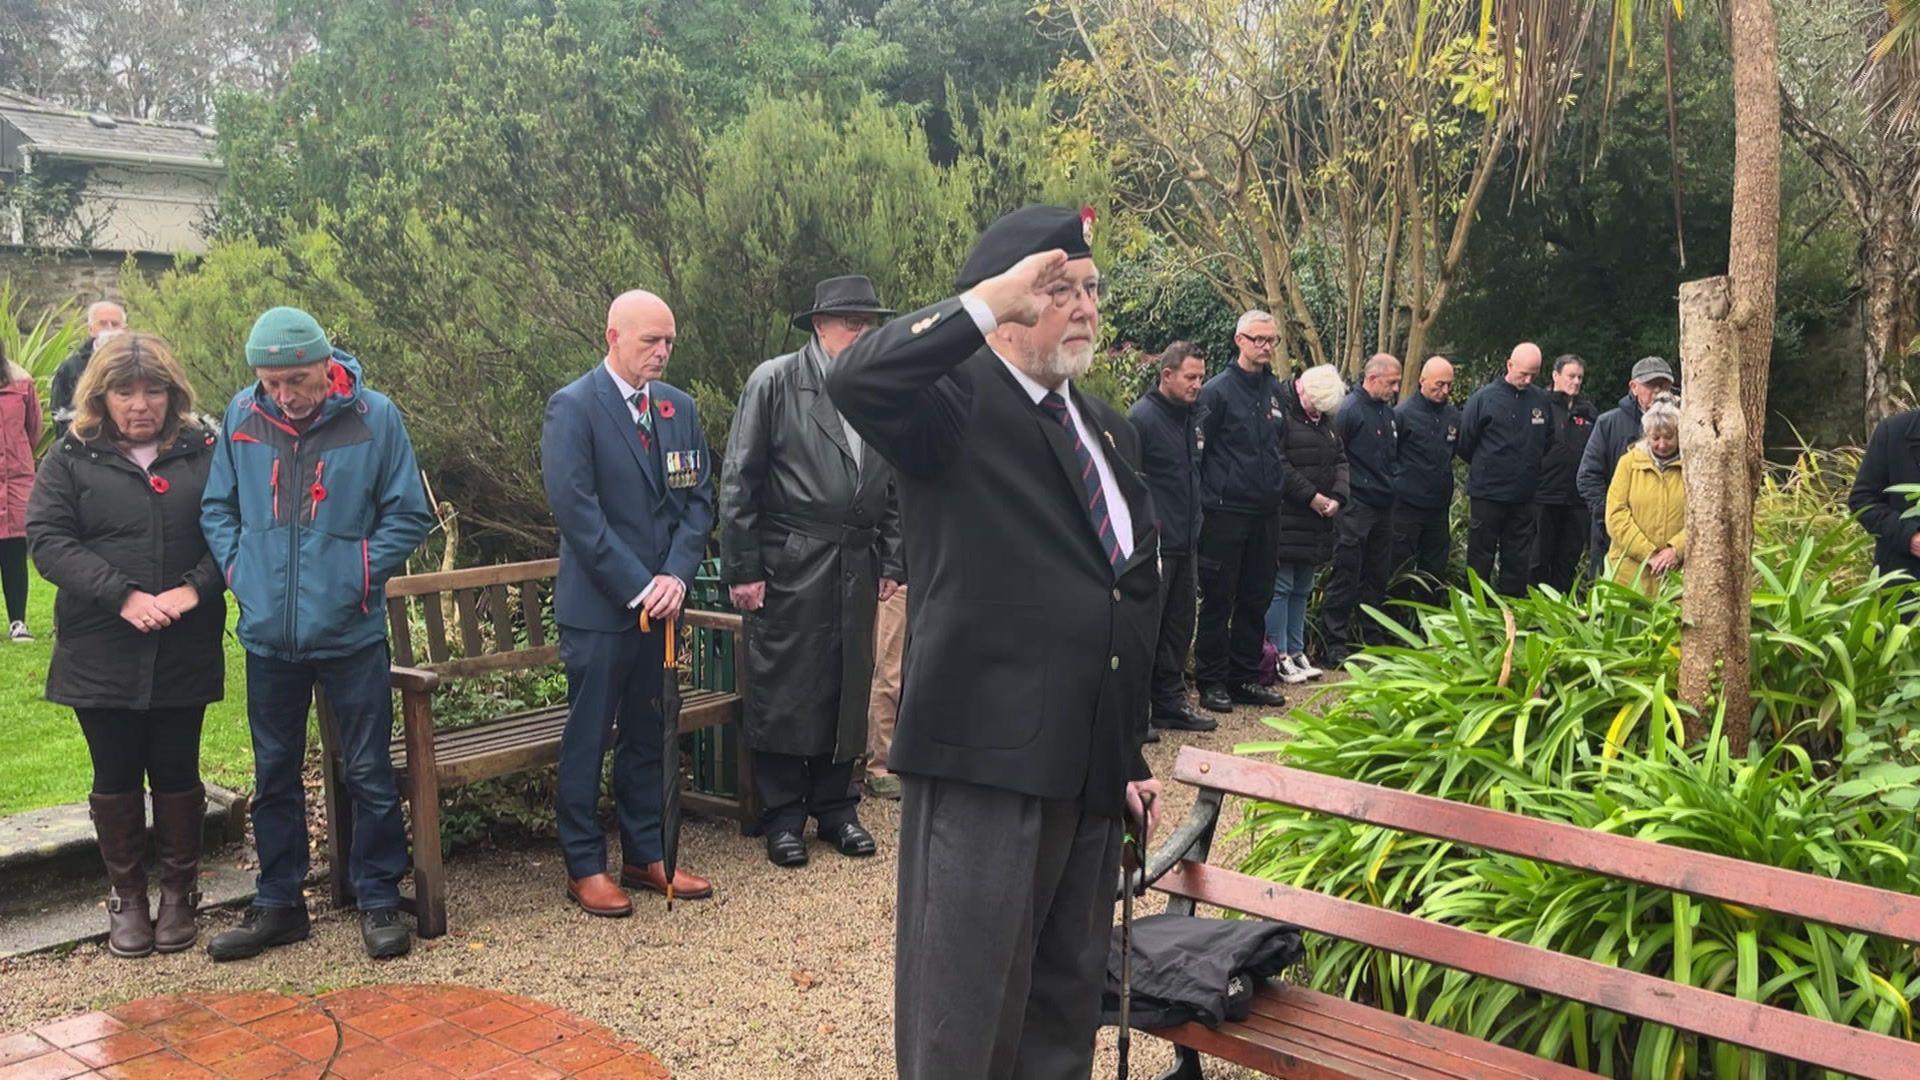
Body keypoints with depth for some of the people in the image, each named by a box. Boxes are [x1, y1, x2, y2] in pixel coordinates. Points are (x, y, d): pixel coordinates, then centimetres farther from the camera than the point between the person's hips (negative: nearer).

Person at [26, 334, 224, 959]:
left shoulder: (204, 455, 3)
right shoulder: (71, 459, 3)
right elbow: (46, 540, -6)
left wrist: (196, 588, -18)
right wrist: (123, 596, -18)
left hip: (184, 654, 0)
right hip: (102, 655, 0)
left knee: (177, 774, 8)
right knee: (115, 778, 10)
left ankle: (179, 893, 24)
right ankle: (126, 896, 25)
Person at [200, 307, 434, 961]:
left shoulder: (373, 416, -7)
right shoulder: (242, 417, 1)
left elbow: (408, 515, -2)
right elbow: (216, 508, 12)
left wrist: (357, 576, -9)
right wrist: (238, 570, -2)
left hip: (350, 632, -3)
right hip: (268, 634, 3)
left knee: (368, 773, 5)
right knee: (274, 774, 15)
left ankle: (379, 902, 19)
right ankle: (279, 904, 29)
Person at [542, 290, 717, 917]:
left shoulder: (679, 407, 10)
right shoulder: (573, 408, -8)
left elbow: (699, 498, 8)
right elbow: (575, 508, -15)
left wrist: (675, 576, -7)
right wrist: (638, 587, -17)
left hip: (660, 600, 6)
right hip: (598, 606, -6)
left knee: (648, 736, 14)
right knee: (587, 740, 4)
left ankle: (645, 855, 25)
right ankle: (585, 866, 16)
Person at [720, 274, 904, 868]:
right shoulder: (774, 381, -4)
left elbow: (894, 485, 15)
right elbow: (739, 482, -5)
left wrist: (892, 563, 11)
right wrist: (742, 569, -9)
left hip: (856, 568, 4)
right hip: (787, 567, -4)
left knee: (848, 689, 10)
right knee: (782, 691, 2)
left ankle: (836, 807, 25)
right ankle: (783, 816, 16)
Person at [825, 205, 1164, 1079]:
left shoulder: (1111, 432, 16)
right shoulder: (957, 404, -8)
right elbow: (854, 379, -32)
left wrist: (1131, 758, 19)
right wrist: (987, 300, -28)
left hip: (1092, 774, 8)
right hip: (987, 761, -7)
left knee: (1069, 1003, 20)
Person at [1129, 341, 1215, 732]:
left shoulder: (1190, 418, 14)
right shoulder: (1142, 417, -13)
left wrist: (1193, 524, 19)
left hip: (1184, 543, 9)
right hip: (1155, 544, -9)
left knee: (1179, 626, 14)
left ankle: (1171, 701, 24)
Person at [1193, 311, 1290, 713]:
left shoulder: (1276, 390, 13)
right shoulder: (1218, 390, -8)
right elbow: (1197, 450, -10)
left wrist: (1278, 480, 14)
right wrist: (1206, 499, -12)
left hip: (1266, 513, 7)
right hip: (1226, 512, -7)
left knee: (1257, 599, 12)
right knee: (1218, 600, 0)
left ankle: (1245, 677, 22)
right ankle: (1212, 681, 9)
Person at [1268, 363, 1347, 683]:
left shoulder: (1324, 418, 15)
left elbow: (1340, 460, 16)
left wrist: (1338, 496, -2)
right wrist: (1311, 496, -17)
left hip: (1317, 522, 8)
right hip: (1285, 519, -8)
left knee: (1302, 590, 13)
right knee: (1280, 587, -4)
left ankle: (1296, 651, 21)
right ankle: (1279, 656, 3)